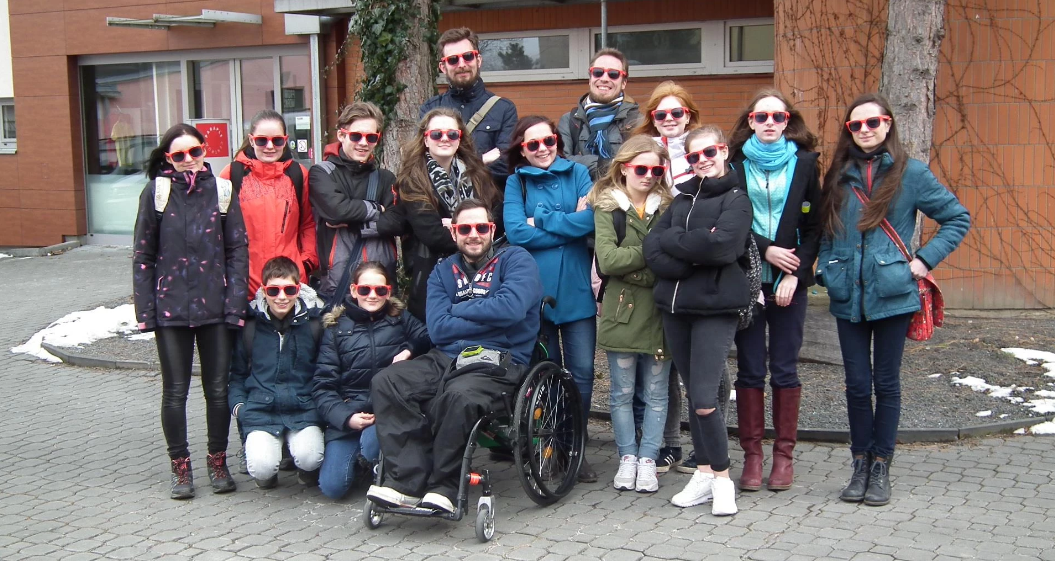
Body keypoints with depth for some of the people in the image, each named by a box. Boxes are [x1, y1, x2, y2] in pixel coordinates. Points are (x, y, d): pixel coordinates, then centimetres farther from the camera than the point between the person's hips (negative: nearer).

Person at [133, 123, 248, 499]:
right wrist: (145, 309, -2)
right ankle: (180, 465, 19)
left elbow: (237, 251, 3)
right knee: (175, 391, 6)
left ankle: (218, 461, 22)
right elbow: (143, 256, 3)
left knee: (218, 388, 6)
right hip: (171, 307, 0)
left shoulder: (222, 191, 3)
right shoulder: (156, 193, 2)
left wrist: (236, 303, -5)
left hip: (215, 306, 0)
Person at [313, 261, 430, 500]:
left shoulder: (401, 319, 15)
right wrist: (345, 417, -12)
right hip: (348, 413, 2)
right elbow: (323, 385, 4)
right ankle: (359, 456, 19)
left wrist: (410, 350, -16)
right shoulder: (336, 328, 11)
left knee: (372, 446, -35)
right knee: (332, 487, -13)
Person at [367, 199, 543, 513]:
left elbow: (512, 307, -16)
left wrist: (459, 309, -3)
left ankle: (443, 487, -20)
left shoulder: (515, 260, 4)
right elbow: (438, 330, 1)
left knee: (459, 396, -37)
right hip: (446, 358, 5)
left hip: (498, 363, -5)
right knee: (386, 382, -20)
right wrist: (489, 317, -7)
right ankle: (408, 482, -24)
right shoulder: (443, 272, 16)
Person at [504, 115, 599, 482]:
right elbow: (516, 233, -11)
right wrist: (570, 223, -9)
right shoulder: (516, 182, 5)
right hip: (534, 289, 0)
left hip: (576, 290, 0)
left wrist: (541, 221, -10)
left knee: (582, 371, -2)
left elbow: (592, 219, -11)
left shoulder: (578, 174, 6)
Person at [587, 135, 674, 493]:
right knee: (623, 392, 7)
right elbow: (607, 260, -13)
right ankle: (628, 457, 19)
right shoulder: (607, 208, 1)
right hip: (621, 312, -1)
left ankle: (648, 460, 16)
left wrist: (633, 270, -12)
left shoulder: (668, 206, 5)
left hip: (659, 312, 1)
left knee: (656, 393, 6)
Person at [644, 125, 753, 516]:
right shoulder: (682, 200, 17)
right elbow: (652, 250, 3)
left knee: (705, 401, -12)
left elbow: (722, 244, -19)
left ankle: (722, 479, 4)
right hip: (675, 307, 6)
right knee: (693, 397, 11)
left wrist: (672, 240, -7)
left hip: (715, 308, -6)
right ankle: (704, 474, 21)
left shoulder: (735, 199, -1)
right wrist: (695, 251, -13)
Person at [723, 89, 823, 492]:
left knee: (785, 370, 4)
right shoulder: (735, 164, 3)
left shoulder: (804, 163, 4)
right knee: (750, 369, 3)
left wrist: (796, 273, -9)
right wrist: (765, 249, -13)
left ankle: (784, 454, 13)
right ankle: (752, 454, 10)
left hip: (789, 281, 0)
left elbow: (813, 225, 1)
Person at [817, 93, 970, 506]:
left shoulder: (911, 173, -1)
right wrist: (825, 270, 3)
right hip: (847, 297, 2)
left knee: (886, 383, 5)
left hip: (891, 294, -2)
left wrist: (925, 259, -4)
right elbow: (825, 231, 17)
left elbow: (957, 218, 4)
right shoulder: (838, 176, 8)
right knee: (857, 383, 5)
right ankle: (861, 463, 19)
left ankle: (881, 465, 17)